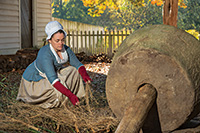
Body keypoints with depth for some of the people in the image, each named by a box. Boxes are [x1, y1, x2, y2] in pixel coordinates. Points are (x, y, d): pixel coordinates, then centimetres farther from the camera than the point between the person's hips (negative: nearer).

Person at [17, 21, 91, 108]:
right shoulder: (45, 54, -35)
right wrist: (70, 95, -48)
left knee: (73, 71, -8)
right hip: (34, 81, -7)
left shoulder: (66, 49, -14)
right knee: (60, 93, -28)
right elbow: (53, 80, -41)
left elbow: (78, 65, -7)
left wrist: (84, 75, -30)